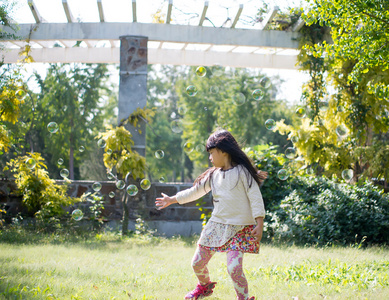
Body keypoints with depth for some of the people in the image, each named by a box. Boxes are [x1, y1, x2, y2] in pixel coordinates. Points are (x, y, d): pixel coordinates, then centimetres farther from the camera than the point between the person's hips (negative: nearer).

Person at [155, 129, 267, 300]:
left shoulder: (242, 171, -8)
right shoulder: (213, 175, 11)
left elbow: (255, 197, -11)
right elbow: (195, 191, 22)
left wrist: (259, 223, -18)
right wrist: (172, 199, 26)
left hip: (239, 228, -7)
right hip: (216, 225, 7)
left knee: (234, 268, -21)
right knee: (197, 263, 11)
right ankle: (205, 286, 42)